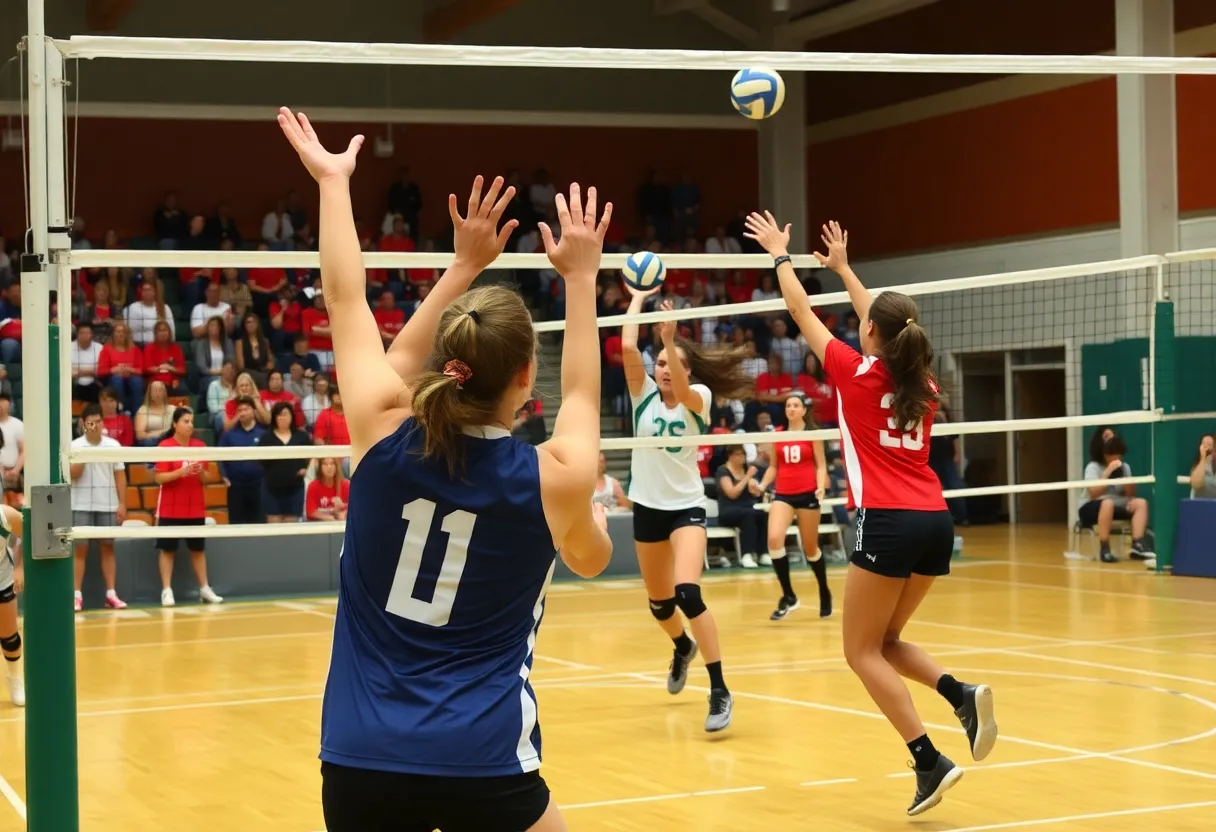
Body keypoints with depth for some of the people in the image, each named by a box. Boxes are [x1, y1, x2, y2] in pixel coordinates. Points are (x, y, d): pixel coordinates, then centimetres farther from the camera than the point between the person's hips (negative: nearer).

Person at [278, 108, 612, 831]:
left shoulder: (383, 436, -5)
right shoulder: (555, 478, -8)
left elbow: (347, 303, 10)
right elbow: (581, 397, 16)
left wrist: (334, 180, 20)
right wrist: (581, 278, 23)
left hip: (358, 759, 2)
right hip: (482, 764, -2)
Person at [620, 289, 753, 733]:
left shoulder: (699, 399, -7)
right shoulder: (643, 395, 0)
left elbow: (681, 389, -32)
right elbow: (627, 347, -14)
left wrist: (670, 339, -44)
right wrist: (637, 298, -8)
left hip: (686, 507, -4)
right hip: (647, 508, 4)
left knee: (687, 593, -23)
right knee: (659, 602, 17)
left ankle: (719, 691, -20)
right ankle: (683, 648, 51)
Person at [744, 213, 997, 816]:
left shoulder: (857, 374, -3)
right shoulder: (922, 383, 12)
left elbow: (802, 312, 10)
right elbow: (886, 322, 30)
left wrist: (780, 255, 25)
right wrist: (843, 267, 42)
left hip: (889, 523, -6)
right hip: (935, 522, 6)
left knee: (863, 650, 4)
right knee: (885, 641, 19)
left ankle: (930, 761, -8)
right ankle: (962, 693, -6)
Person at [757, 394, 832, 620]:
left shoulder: (813, 433, 1)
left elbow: (821, 464, 0)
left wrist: (821, 487, -17)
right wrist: (762, 485, -2)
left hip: (807, 494, -2)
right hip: (783, 494, 2)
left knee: (810, 548, 6)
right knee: (774, 539, -20)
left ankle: (825, 593, 30)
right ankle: (788, 596, -11)